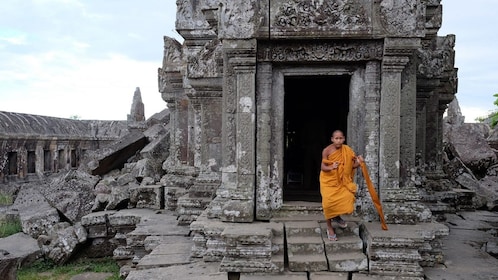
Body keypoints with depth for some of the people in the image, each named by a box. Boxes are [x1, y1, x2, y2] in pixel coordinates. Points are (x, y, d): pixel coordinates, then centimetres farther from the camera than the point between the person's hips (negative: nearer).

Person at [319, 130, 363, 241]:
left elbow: (351, 165, -1)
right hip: (328, 180, -2)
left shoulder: (347, 150, -5)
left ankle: (337, 216, 15)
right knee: (329, 202, -13)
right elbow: (323, 167, -15)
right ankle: (329, 227, 8)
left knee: (348, 196, -17)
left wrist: (358, 162, -22)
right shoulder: (327, 150, -13)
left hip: (342, 180, 3)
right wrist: (331, 167, -36)